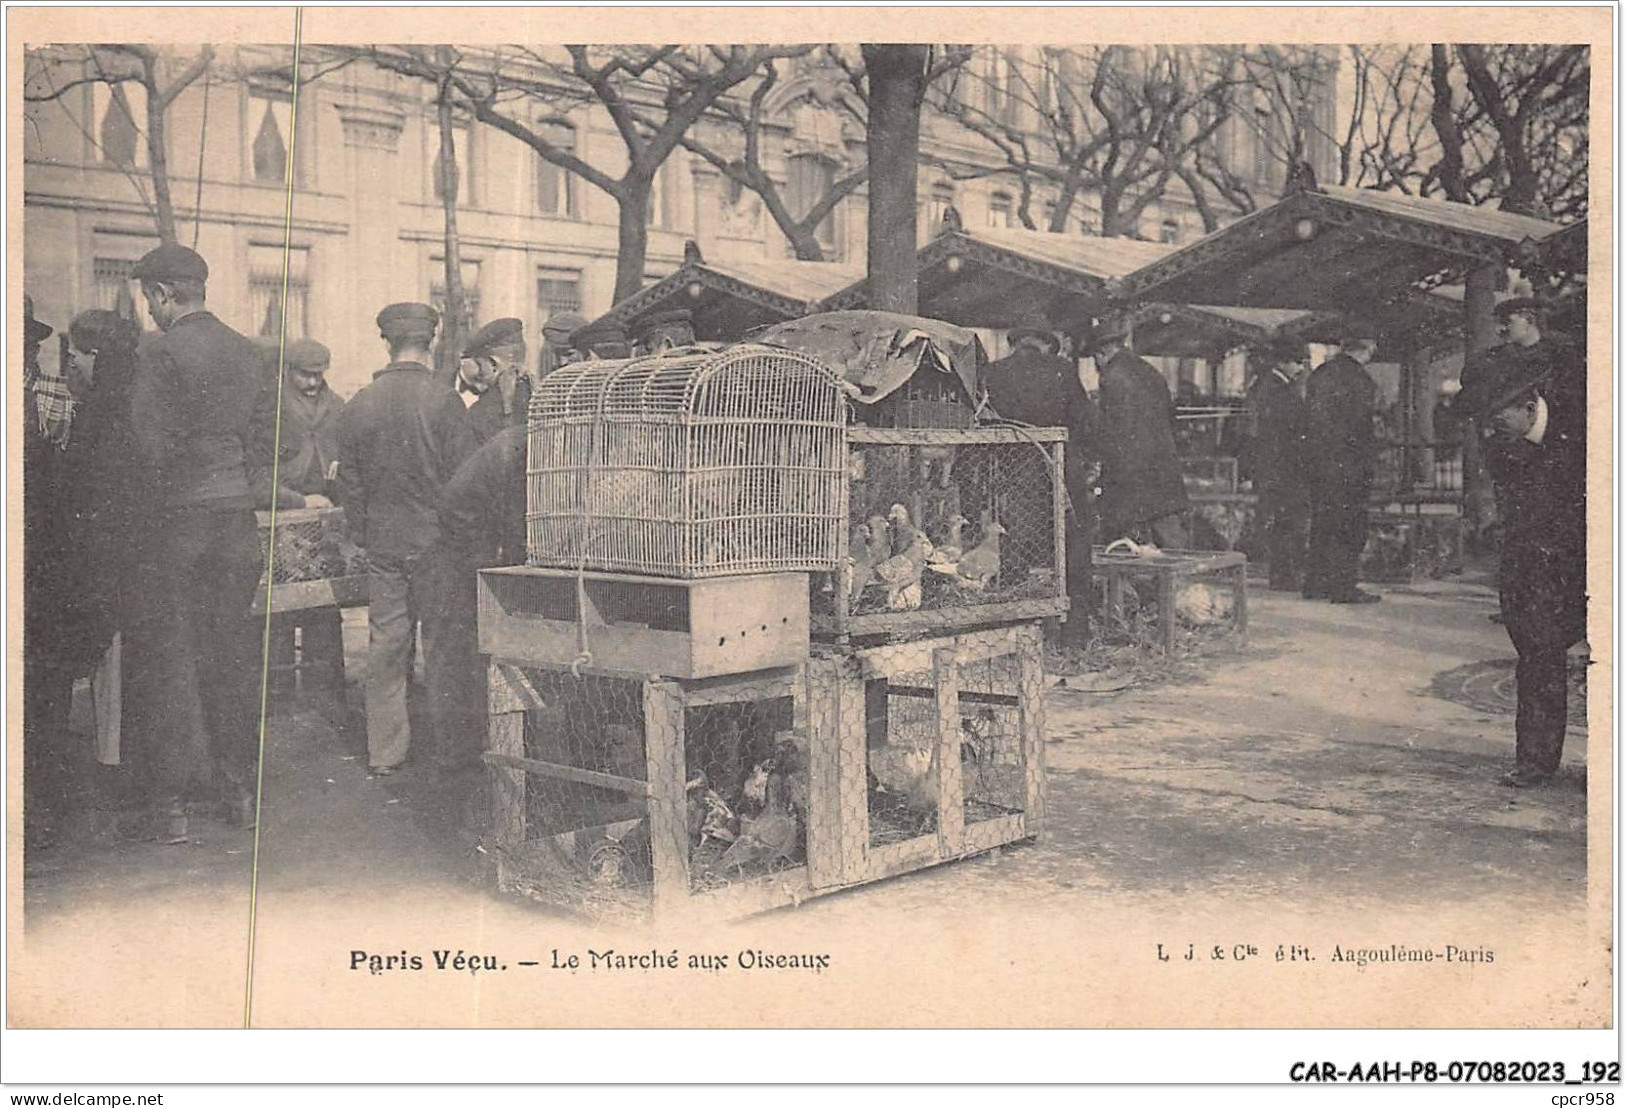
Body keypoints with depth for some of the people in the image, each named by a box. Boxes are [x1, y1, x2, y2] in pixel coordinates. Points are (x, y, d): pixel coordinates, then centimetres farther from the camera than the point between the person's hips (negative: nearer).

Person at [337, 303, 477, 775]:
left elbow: (349, 483, 7)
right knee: (442, 642, 6)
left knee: (385, 644, 9)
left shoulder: (357, 406, 1)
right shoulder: (444, 402, -12)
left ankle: (384, 751, 15)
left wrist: (361, 536, 16)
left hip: (382, 544, 4)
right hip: (436, 541, -3)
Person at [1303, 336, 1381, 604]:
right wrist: (1369, 465, -9)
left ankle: (1315, 584, 16)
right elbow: (1362, 428, -14)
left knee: (1321, 522, 13)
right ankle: (1344, 588, -1)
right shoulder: (1359, 379, -12)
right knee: (1349, 525, -2)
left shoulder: (1318, 373, 11)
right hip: (1348, 463, -7)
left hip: (1318, 461, 7)